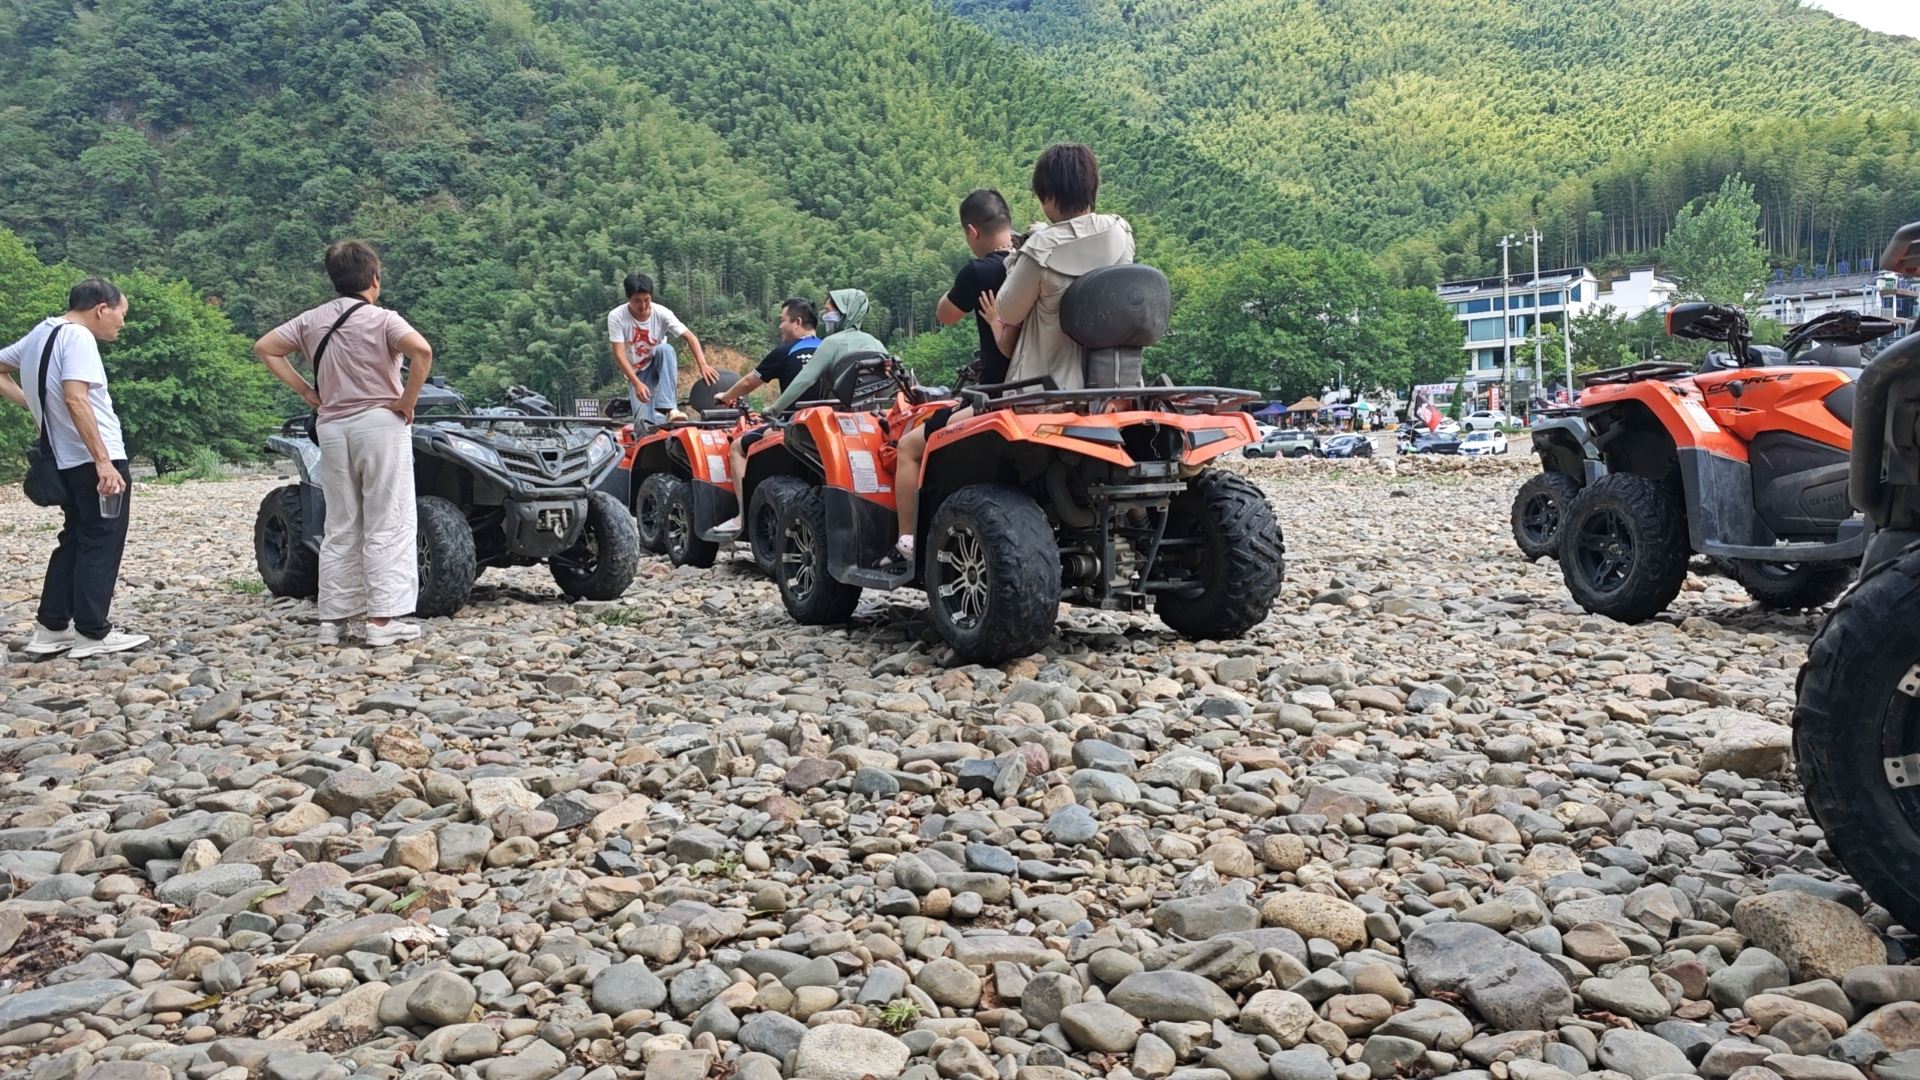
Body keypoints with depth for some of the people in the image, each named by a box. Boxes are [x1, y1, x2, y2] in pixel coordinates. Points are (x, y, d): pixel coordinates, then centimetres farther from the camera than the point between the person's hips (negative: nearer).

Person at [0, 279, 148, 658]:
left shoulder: (40, 334, 14)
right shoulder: (77, 337, -13)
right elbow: (76, 400, -24)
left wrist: (33, 404, 13)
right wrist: (104, 462, -27)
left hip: (68, 461, 9)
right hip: (94, 459, -9)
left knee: (75, 540, 16)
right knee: (101, 544, -2)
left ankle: (50, 628, 17)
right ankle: (93, 633, 1)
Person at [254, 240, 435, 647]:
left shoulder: (312, 320, 8)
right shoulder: (381, 319, -8)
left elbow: (265, 348, 12)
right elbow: (422, 350, -24)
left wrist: (306, 392, 9)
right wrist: (408, 401, -13)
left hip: (332, 427, 5)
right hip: (380, 424, -5)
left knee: (340, 528, 12)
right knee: (387, 526, -1)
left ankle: (336, 619, 14)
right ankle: (382, 619, -5)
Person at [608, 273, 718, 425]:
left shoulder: (661, 313, -16)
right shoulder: (616, 317, -19)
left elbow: (690, 337, -20)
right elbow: (619, 355, -22)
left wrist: (703, 364, -37)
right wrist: (637, 384, -34)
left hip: (659, 366, 2)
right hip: (636, 373, -2)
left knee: (665, 349, -36)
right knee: (645, 420, -26)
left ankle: (667, 407, -38)